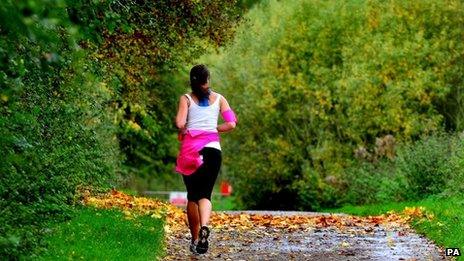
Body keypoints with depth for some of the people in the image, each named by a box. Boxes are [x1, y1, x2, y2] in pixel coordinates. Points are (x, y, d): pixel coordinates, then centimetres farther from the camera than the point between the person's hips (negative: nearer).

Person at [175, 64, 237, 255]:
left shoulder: (186, 99, 4)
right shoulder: (219, 99, 10)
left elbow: (180, 123, -9)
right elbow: (231, 124, 1)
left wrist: (182, 133, 11)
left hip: (190, 149, 0)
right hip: (212, 149, 0)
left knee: (192, 196, 11)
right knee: (205, 193, -4)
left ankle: (195, 239, 14)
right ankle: (204, 227, -33)